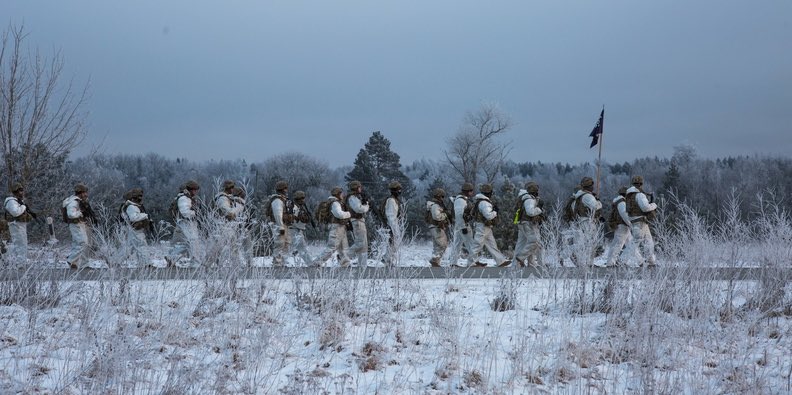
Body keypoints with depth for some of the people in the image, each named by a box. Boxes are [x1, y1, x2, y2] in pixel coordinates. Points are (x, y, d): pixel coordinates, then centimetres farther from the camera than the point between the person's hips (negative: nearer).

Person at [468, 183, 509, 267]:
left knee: (492, 244, 11)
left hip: (486, 227, 11)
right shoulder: (484, 203, -22)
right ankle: (472, 262, 6)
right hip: (482, 227, -11)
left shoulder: (483, 201, 12)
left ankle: (500, 260, 14)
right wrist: (495, 212, -11)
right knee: (478, 245, -2)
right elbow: (489, 215, -29)